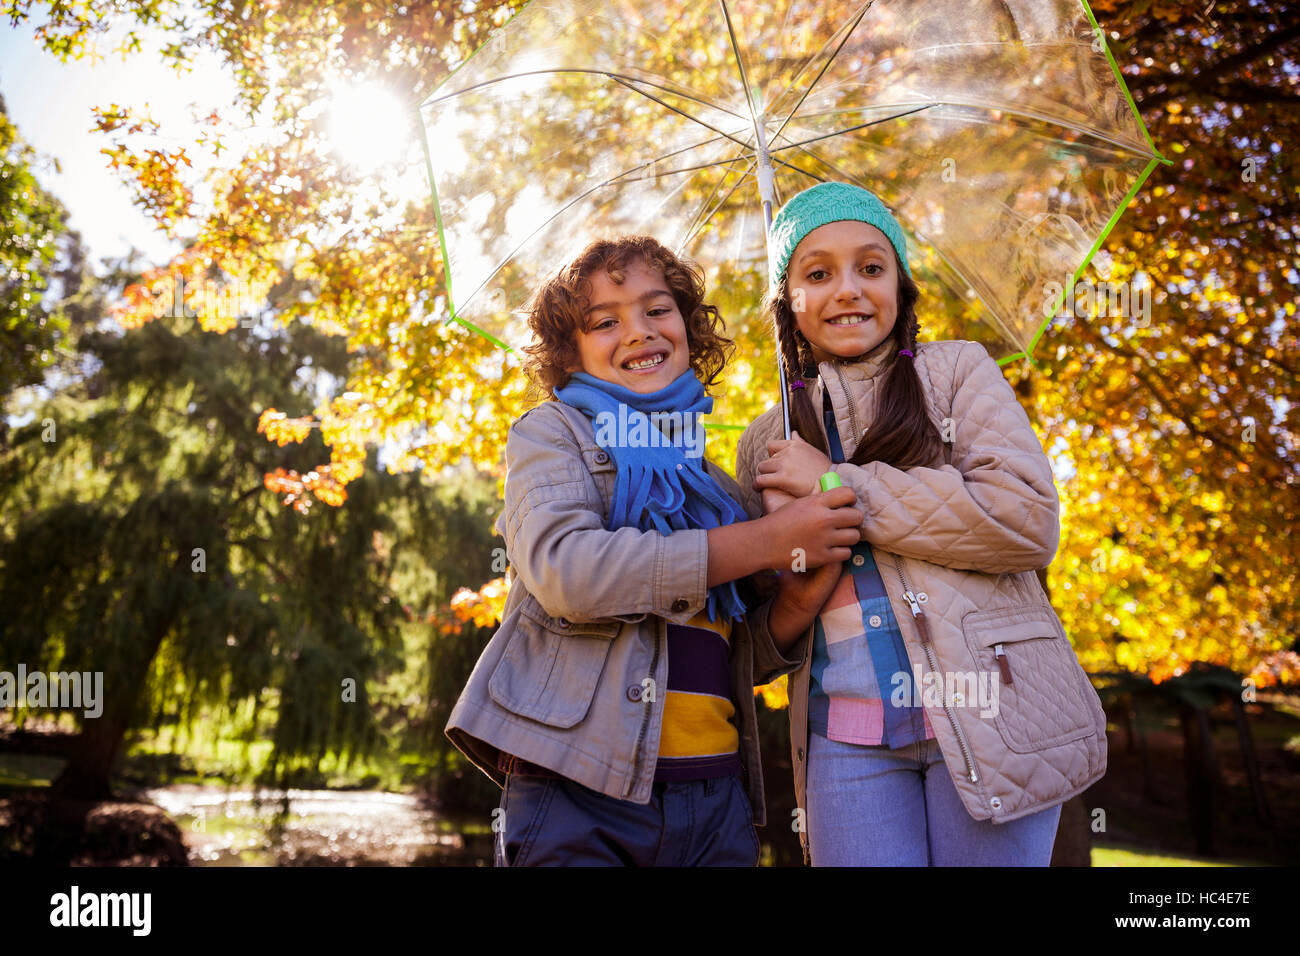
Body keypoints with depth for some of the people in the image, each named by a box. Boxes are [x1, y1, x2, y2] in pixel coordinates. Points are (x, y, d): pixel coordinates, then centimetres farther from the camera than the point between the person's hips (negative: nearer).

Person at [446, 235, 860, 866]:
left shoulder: (713, 483, 17)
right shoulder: (551, 433, 3)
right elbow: (563, 567, -17)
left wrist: (799, 597, -5)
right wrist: (769, 540, -14)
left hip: (717, 797, 5)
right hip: (578, 792, -4)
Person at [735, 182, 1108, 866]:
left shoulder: (955, 370, 6)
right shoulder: (766, 441, 14)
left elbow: (1028, 519, -10)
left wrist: (836, 484, -8)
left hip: (986, 714, -2)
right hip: (847, 739, 2)